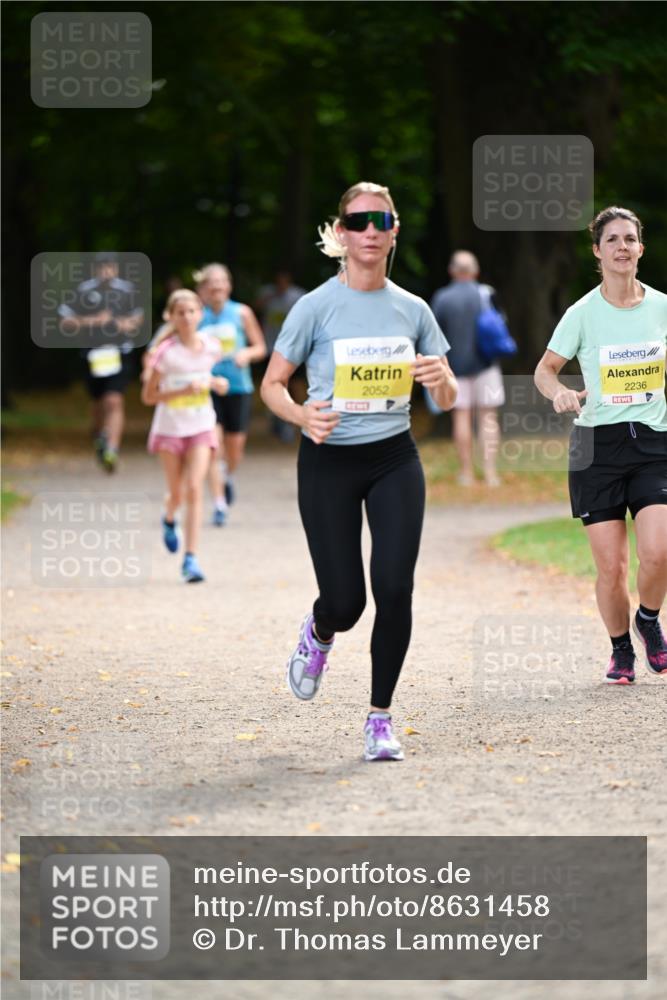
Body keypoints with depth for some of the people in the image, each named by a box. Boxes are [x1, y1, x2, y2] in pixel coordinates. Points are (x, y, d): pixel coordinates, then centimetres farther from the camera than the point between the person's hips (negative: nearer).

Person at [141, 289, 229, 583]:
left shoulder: (211, 347, -6)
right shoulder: (166, 353, -17)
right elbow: (148, 396, -12)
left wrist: (215, 383, -5)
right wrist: (183, 391, -24)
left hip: (201, 427, 1)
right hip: (170, 428, -1)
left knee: (194, 489, -13)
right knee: (176, 494, 9)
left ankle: (190, 559, -12)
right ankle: (169, 520, 47)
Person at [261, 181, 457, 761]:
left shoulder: (412, 310, 4)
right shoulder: (317, 307, -5)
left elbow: (448, 400, 9)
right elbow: (272, 385, -2)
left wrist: (441, 379, -15)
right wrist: (303, 415, -23)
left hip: (395, 458, 2)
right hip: (329, 460, -2)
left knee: (395, 586, -12)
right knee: (345, 600, -3)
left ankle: (380, 718, 3)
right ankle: (318, 634, 37)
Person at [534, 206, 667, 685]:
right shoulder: (583, 313, -3)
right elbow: (545, 369, 6)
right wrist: (559, 391, -14)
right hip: (598, 444, -1)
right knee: (611, 568, -3)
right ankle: (621, 650, 21)